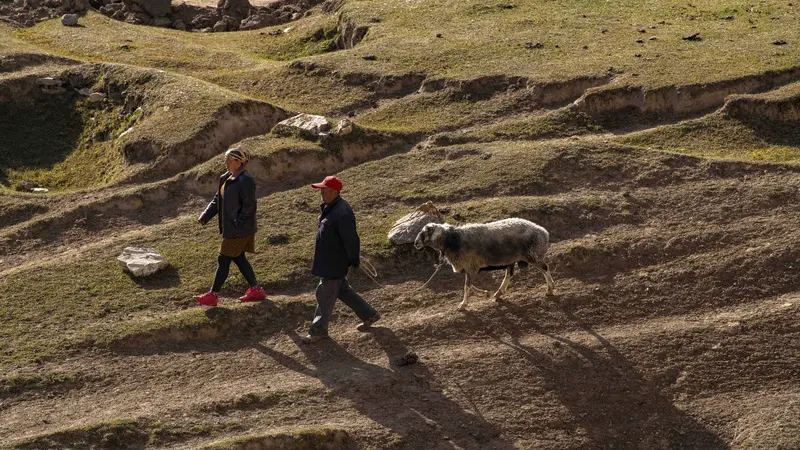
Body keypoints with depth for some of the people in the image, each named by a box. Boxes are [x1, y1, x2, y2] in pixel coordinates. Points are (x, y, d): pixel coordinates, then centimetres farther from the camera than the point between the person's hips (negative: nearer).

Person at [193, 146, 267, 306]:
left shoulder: (245, 181, -20)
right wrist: (205, 216, 6)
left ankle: (213, 295, 5)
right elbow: (217, 200, 16)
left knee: (223, 259, -3)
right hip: (231, 228, 10)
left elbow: (249, 206, -21)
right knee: (238, 258, 16)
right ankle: (256, 289, 25)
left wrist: (237, 223, -22)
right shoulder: (226, 179, 10)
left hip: (240, 230, -9)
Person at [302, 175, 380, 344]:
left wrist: (353, 261, -16)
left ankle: (318, 331, 15)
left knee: (325, 295, 2)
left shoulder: (342, 213, -26)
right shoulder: (329, 207, 6)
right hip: (326, 260, 10)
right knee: (342, 290, 21)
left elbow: (351, 239, -23)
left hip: (335, 263, -10)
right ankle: (369, 315, 33)